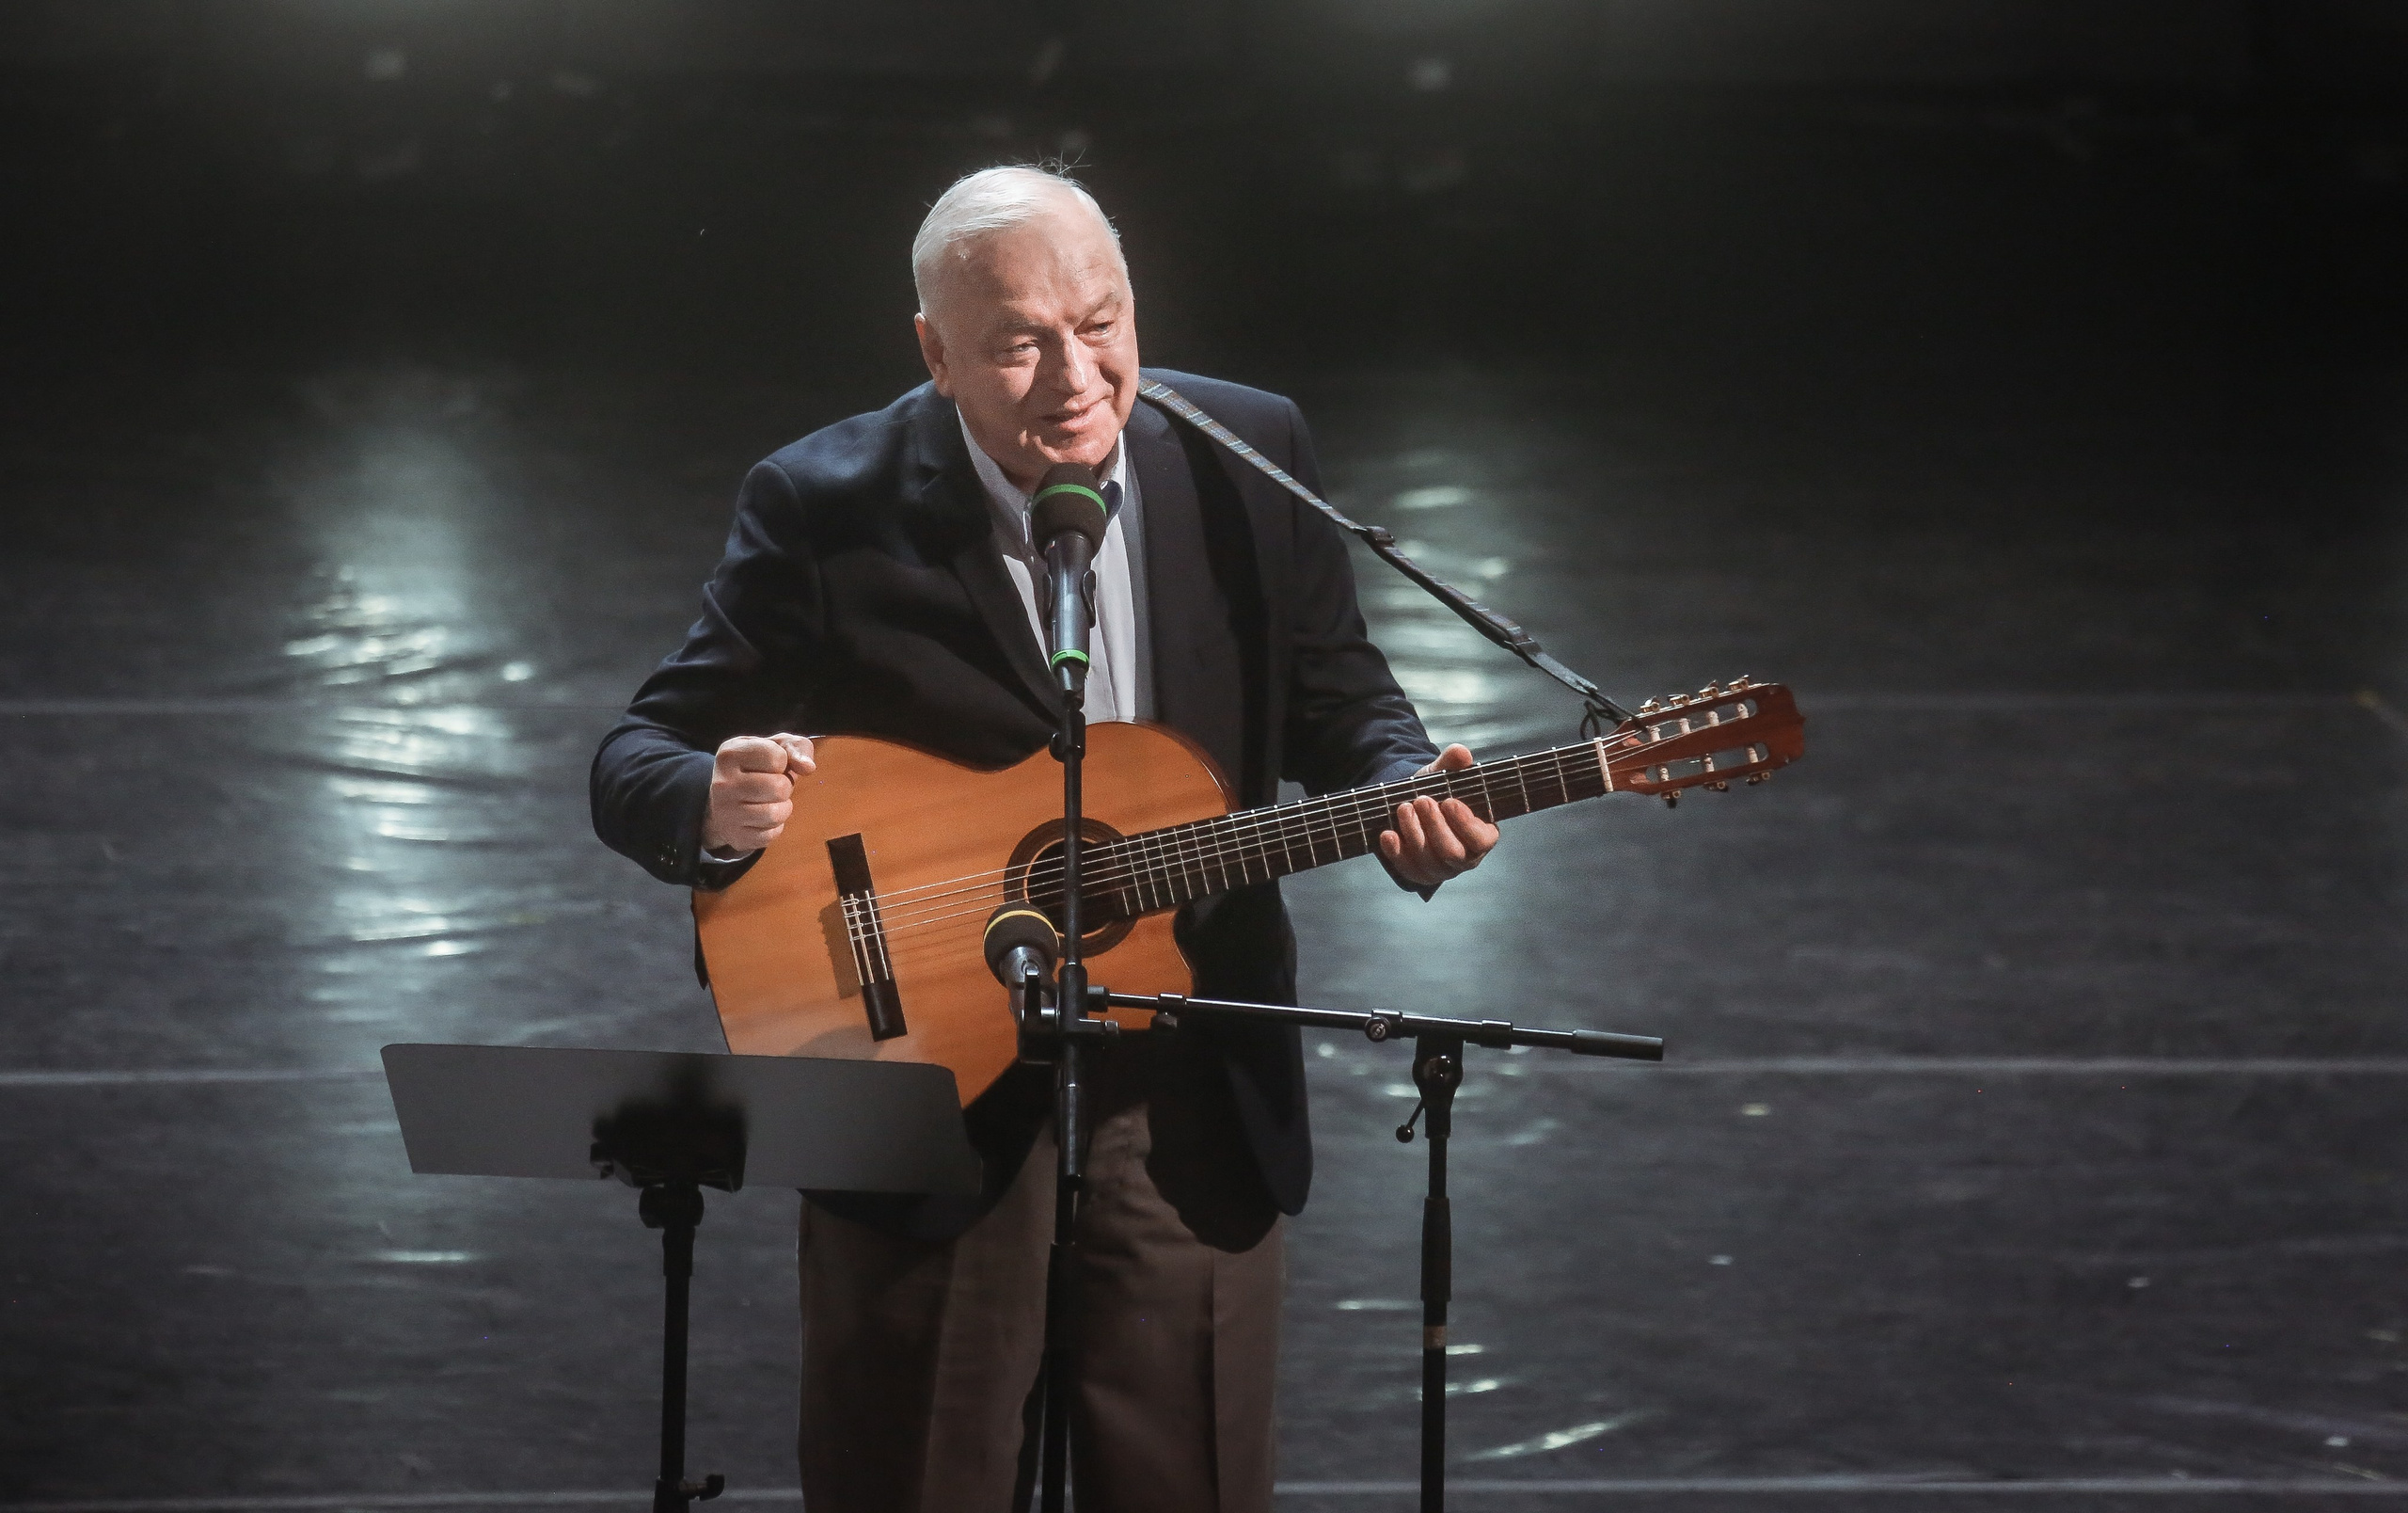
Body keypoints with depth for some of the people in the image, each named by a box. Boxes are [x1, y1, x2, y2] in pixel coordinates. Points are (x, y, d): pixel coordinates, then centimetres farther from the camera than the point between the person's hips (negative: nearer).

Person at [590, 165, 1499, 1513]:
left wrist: (1402, 797, -13)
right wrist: (713, 804, -30)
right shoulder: (826, 510, -8)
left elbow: (1339, 704, 11)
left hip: (1195, 1106, 2)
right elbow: (640, 762, -6)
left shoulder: (1247, 459, 0)